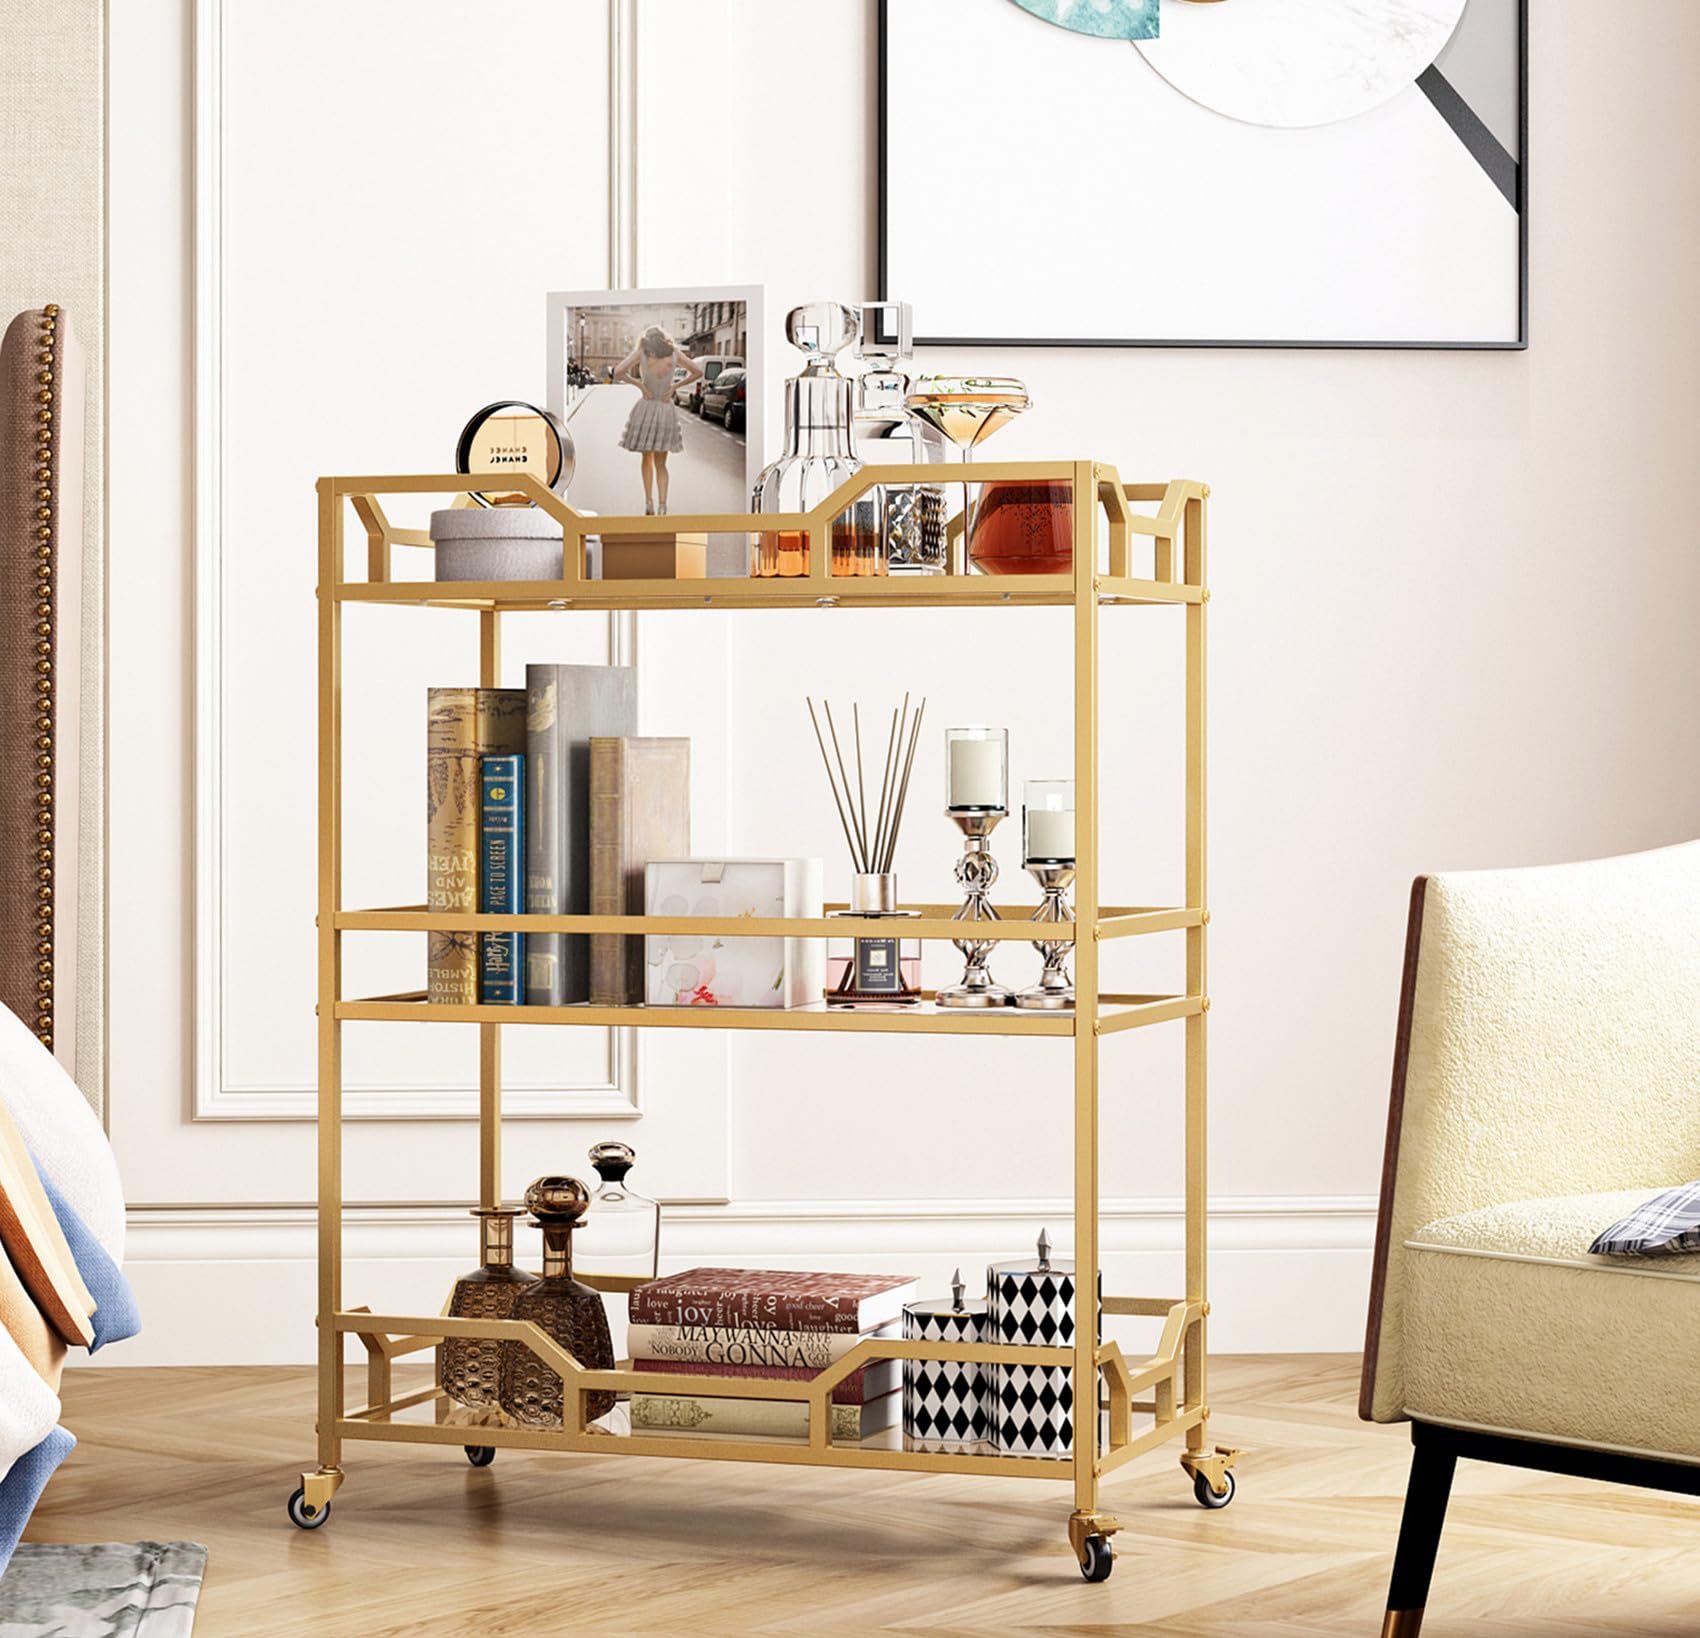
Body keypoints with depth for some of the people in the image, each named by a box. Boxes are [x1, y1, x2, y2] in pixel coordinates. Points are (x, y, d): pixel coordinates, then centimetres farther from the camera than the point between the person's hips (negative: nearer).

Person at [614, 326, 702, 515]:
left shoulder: (641, 353, -7)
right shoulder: (674, 354, -1)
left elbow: (619, 373, -16)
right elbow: (697, 371, 6)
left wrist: (638, 384, -4)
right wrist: (675, 386, 4)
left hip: (646, 407, -1)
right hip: (666, 411, 1)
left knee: (647, 459, 18)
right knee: (660, 464, 10)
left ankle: (649, 502, 9)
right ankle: (662, 504, -5)